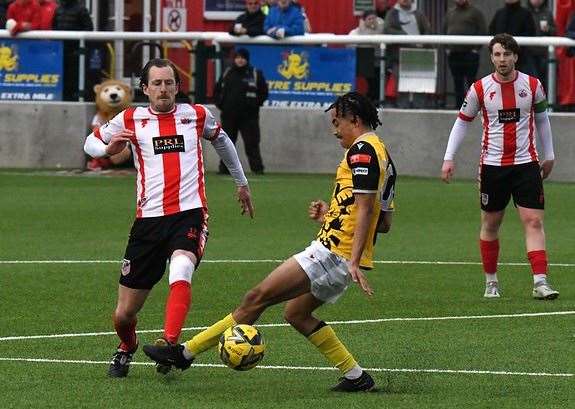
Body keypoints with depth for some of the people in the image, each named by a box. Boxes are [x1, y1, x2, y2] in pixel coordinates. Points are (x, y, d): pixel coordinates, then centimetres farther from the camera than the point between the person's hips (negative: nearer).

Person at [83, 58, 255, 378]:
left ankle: (169, 346, -45)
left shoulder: (197, 115, 10)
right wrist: (108, 148, -6)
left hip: (190, 213, -1)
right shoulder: (131, 120, 8)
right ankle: (126, 349, 37)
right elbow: (91, 143, 18)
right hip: (149, 218, 1)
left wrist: (242, 183, 39)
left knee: (181, 272, -35)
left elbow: (221, 140, 31)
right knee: (124, 315, 4)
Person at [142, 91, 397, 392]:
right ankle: (356, 376, 17)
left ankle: (185, 353, -7)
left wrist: (354, 261, -26)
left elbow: (365, 209, -21)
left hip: (333, 253, -10)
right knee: (296, 313, 20)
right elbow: (384, 223, 23)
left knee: (258, 297, -8)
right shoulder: (382, 155, 19)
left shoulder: (362, 150, -11)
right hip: (345, 259, 10)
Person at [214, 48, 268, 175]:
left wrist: (255, 103, -4)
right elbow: (217, 90, 18)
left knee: (251, 143, -8)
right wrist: (220, 104, 5)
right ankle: (224, 168, 13)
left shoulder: (255, 74, 2)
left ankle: (257, 168, -7)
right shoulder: (227, 74, 10)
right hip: (229, 116, 3)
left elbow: (263, 92, 5)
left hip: (248, 116, -3)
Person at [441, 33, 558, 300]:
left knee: (533, 221, -10)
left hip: (526, 163, 0)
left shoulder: (532, 86, 1)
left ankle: (540, 282, -16)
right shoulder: (480, 89, -2)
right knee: (490, 225, 8)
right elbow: (462, 121, 7)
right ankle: (491, 282, 22)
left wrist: (549, 155, 18)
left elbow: (542, 119, 15)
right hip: (492, 165, 0)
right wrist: (448, 158, 1)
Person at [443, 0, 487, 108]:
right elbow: (444, 31, 22)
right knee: (457, 83, 7)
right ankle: (459, 107, 11)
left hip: (470, 54, -5)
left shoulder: (475, 13, 1)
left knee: (470, 82, -7)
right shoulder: (450, 13, 17)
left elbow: (483, 32, -5)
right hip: (453, 54, 5)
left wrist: (476, 49, -11)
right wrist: (447, 48, 10)